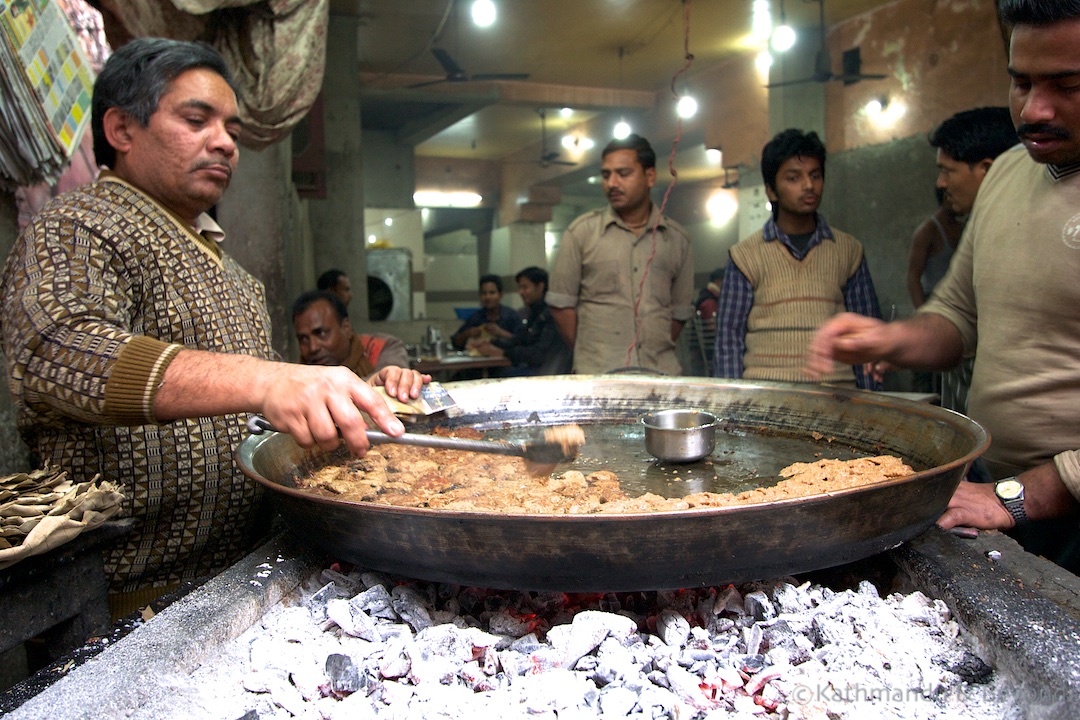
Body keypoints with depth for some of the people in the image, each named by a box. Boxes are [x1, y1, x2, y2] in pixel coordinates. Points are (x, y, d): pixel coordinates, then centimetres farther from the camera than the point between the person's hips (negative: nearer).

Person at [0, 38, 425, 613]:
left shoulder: (234, 276, 20)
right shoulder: (74, 231, -7)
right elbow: (56, 352, -28)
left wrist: (358, 397, 7)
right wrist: (263, 381, -43)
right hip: (141, 598, -7)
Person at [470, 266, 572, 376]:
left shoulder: (552, 313, -15)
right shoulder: (533, 311, 14)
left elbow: (541, 353, -20)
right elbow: (517, 339, 9)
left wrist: (502, 352, -21)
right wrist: (490, 343, -7)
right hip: (533, 367, 8)